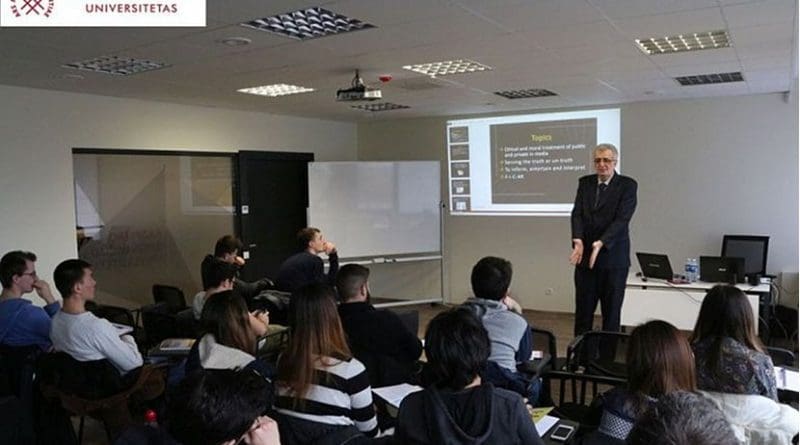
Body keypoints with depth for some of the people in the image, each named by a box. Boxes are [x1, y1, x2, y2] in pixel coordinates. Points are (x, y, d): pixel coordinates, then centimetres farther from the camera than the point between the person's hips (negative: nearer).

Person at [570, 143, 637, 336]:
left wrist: (601, 243, -28)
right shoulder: (585, 183, 8)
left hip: (613, 257, -3)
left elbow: (621, 219, -15)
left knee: (611, 311, 7)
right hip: (585, 255, 3)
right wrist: (578, 240, -20)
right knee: (583, 310, 8)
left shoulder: (627, 185, -4)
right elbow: (577, 214, -2)